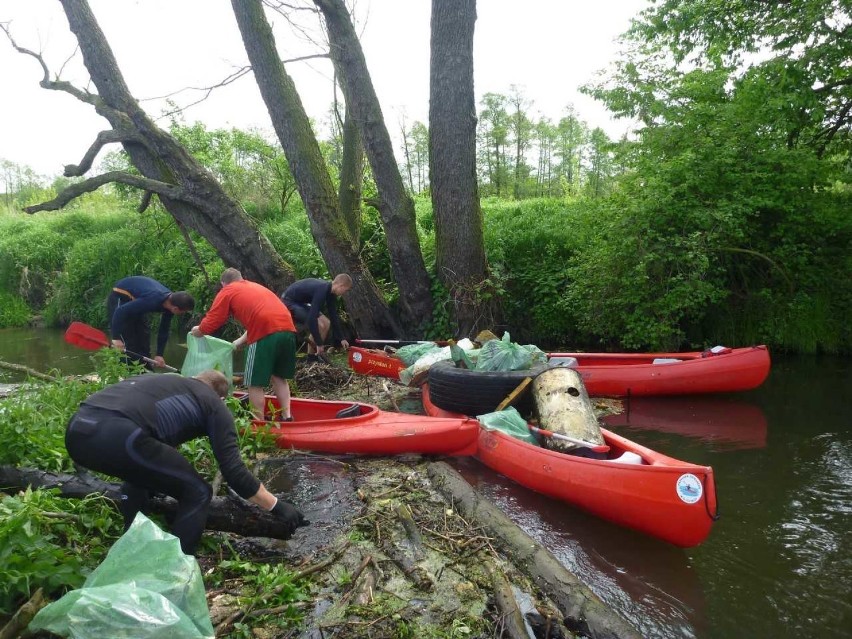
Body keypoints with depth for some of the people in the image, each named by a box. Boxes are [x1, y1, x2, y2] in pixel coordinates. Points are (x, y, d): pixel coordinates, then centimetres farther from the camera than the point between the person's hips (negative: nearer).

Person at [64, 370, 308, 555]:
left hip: (77, 429, 8)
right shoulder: (215, 405, 18)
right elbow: (233, 472, 12)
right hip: (116, 436, -8)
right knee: (197, 493, 10)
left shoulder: (163, 382, 36)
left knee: (139, 475, 36)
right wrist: (277, 506, 23)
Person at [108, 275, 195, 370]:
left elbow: (164, 330, -1)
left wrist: (159, 354, 0)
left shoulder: (169, 301, -12)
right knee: (127, 343, -11)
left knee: (144, 337, 8)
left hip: (134, 300, 8)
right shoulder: (152, 301, -38)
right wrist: (116, 338, -37)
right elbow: (121, 311, -37)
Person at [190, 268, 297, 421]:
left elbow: (211, 323, 11)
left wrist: (198, 331, 31)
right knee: (279, 377, 21)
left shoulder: (227, 292, 14)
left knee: (255, 383, 7)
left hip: (266, 333, -6)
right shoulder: (256, 287, 33)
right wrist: (240, 342, 42)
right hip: (288, 330, 7)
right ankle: (286, 417, 18)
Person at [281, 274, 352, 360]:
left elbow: (333, 316, 9)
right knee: (319, 325, -19)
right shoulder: (321, 290, -30)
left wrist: (341, 338, 8)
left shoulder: (330, 292, -1)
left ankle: (314, 357, 11)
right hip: (288, 302, -10)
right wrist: (319, 343, -29)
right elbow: (311, 318, -34)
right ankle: (312, 357, -4)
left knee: (326, 323, 5)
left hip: (300, 302, 10)